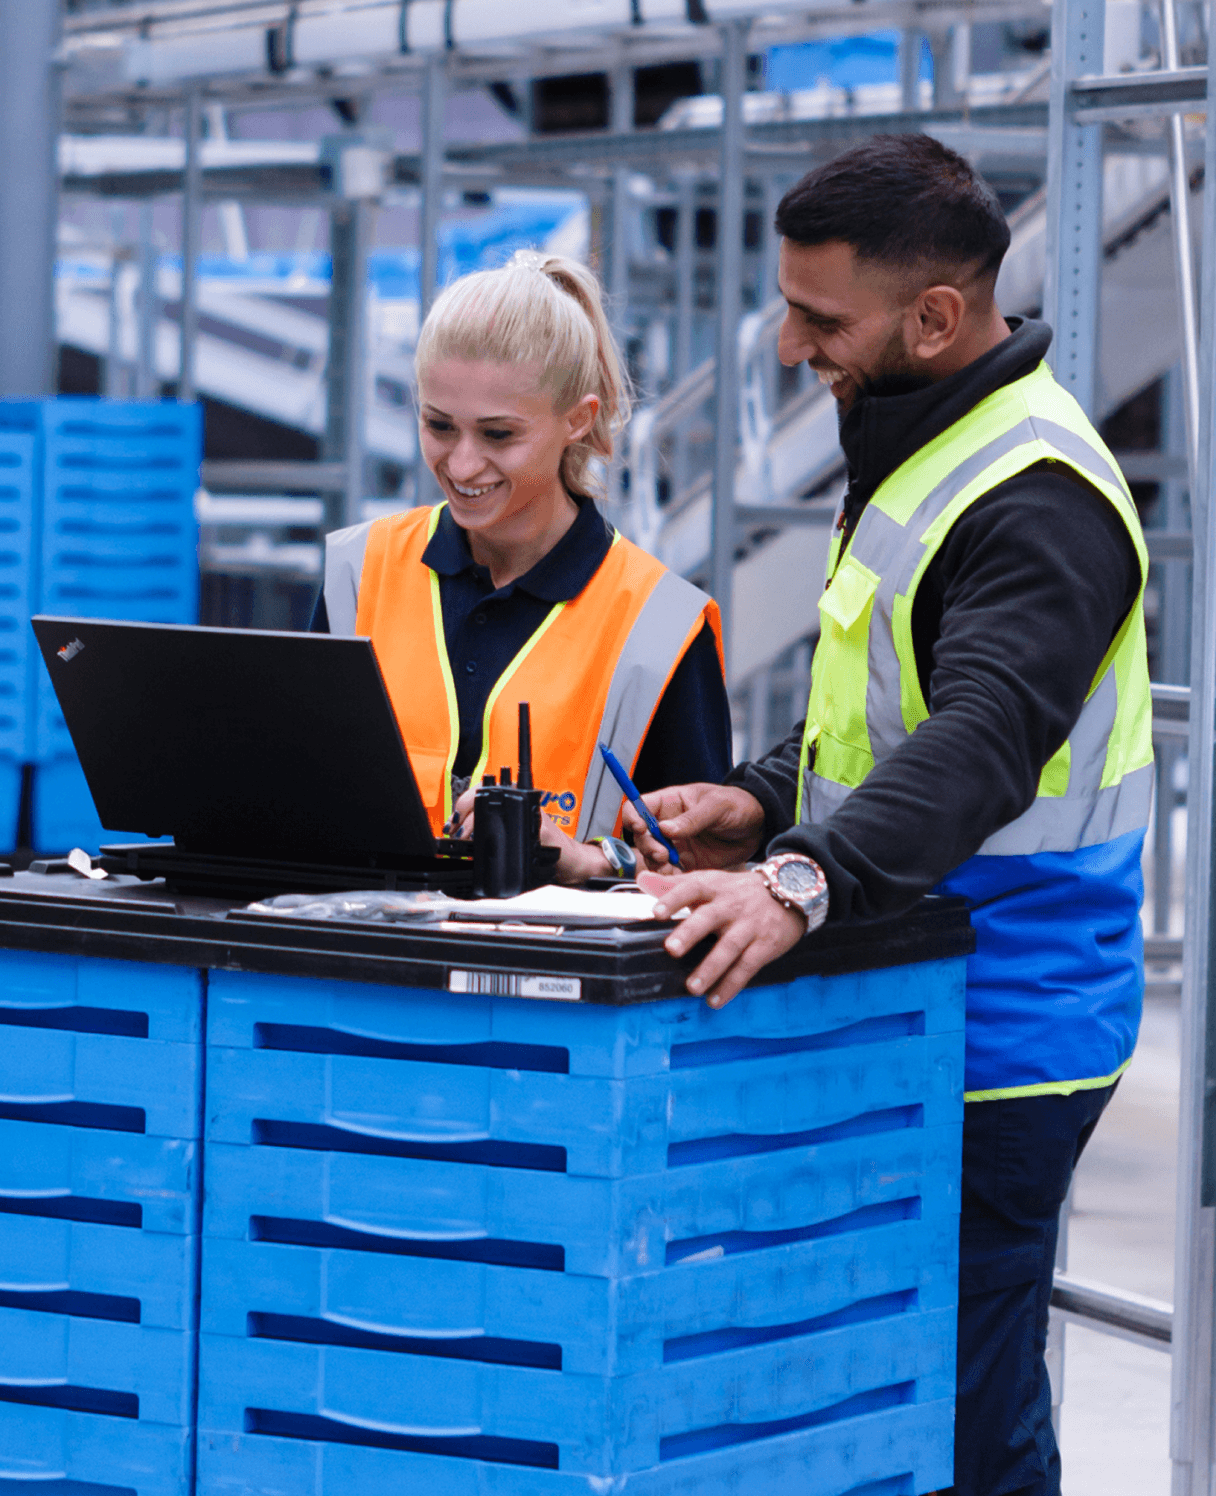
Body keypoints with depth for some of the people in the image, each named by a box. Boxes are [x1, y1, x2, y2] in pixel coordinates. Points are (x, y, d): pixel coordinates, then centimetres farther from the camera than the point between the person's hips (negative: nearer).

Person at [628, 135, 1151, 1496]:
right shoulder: (916, 445, 14)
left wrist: (806, 881, -48)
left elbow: (984, 739, -34)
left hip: (994, 1036, -10)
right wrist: (766, 799, 6)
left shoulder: (1036, 500, -19)